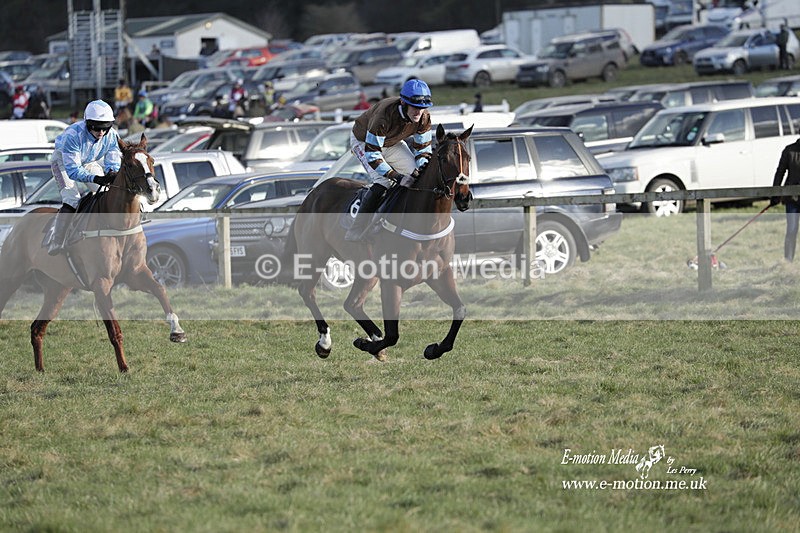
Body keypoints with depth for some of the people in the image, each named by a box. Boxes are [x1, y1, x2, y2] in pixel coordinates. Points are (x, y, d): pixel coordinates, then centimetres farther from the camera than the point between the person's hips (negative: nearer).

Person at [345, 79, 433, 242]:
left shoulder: (424, 118, -23)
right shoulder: (385, 116, -42)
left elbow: (422, 148, -7)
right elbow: (372, 154, -38)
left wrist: (422, 168, -28)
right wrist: (397, 177, -43)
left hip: (392, 143, 6)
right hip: (363, 142, -6)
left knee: (416, 174, -9)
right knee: (382, 182, -26)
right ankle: (355, 233, -22)